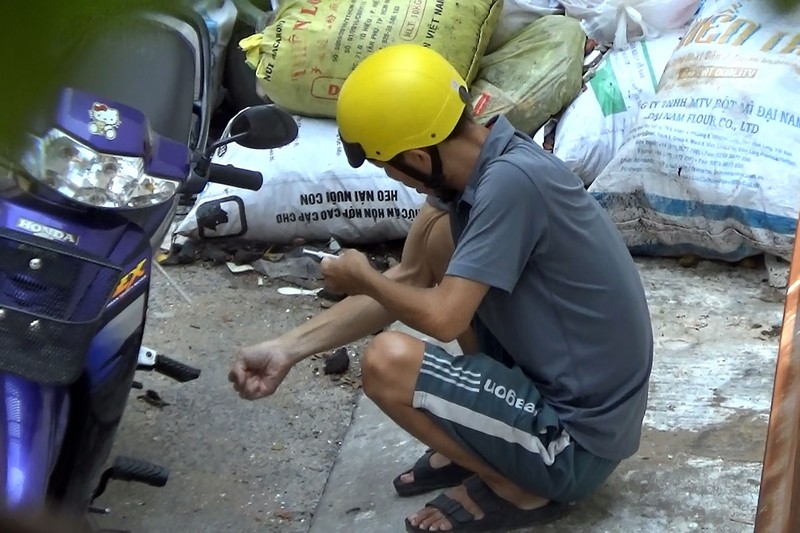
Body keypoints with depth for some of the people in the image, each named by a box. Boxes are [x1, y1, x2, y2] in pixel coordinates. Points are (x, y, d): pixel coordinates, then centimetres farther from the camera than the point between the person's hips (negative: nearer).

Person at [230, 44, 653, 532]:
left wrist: (363, 279, -4)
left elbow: (441, 318, -26)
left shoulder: (512, 181, -26)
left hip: (579, 439, -9)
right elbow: (409, 280, 9)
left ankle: (523, 490, 1)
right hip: (562, 388, 9)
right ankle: (483, 444, 16)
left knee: (387, 363, -19)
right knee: (437, 236, 11)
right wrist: (288, 348, 7)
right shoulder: (487, 165, 1)